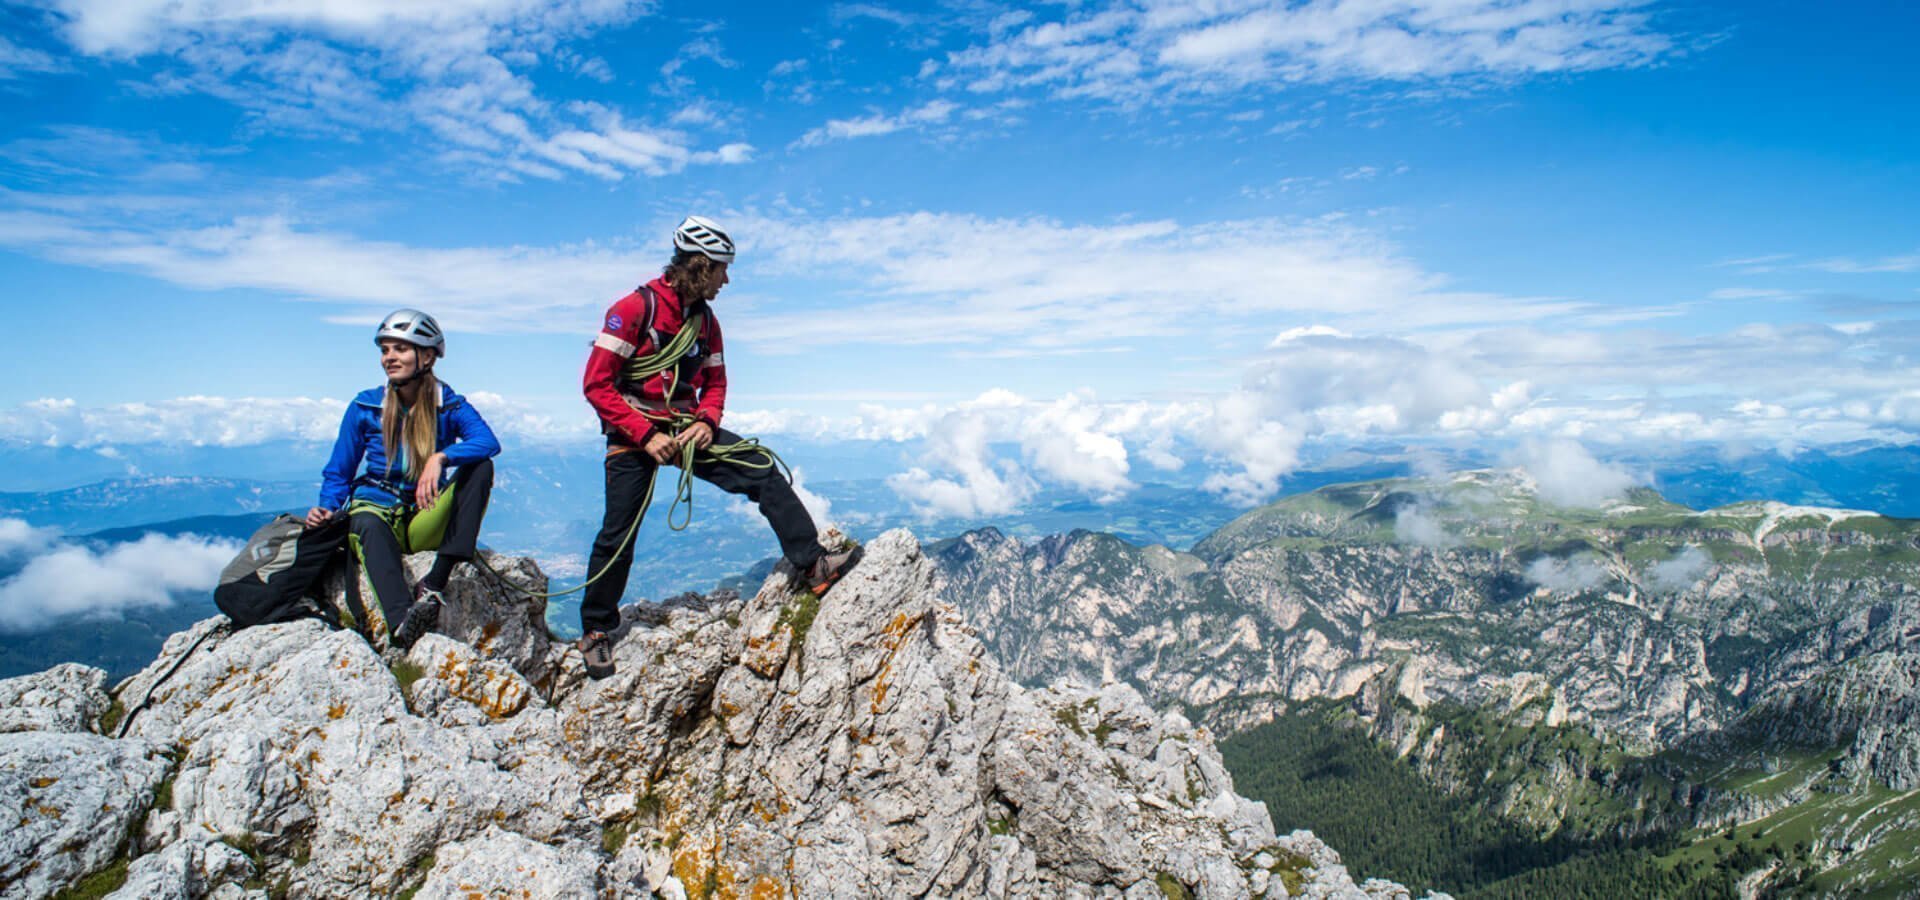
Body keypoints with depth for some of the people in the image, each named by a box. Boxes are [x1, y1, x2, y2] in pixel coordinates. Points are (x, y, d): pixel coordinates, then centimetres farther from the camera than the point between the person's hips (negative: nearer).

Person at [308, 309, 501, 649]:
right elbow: (338, 473, 10)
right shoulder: (365, 407, 4)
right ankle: (401, 623, -59)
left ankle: (434, 583, -33)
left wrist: (441, 457, -37)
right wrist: (327, 509, -10)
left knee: (480, 466, -24)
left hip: (426, 523, 0)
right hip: (378, 509, 0)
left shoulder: (449, 406, 0)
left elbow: (489, 442, -21)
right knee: (368, 523, -36)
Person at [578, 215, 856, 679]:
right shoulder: (635, 308, -14)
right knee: (617, 536, -2)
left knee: (763, 473, -12)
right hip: (635, 433, -5)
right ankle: (595, 631, 18)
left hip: (687, 427, 5)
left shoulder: (705, 319, 6)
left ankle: (814, 565, -13)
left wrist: (706, 422, -7)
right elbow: (597, 384, -16)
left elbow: (715, 383, 14)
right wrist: (646, 435, -21)